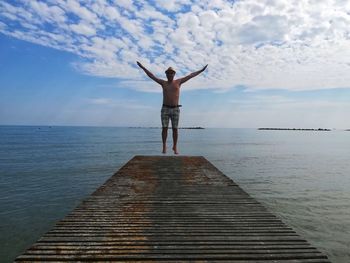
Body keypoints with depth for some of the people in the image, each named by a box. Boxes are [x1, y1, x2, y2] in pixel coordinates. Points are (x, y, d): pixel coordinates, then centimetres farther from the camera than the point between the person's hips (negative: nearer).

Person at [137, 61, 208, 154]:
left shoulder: (178, 82, 8)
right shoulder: (163, 83, 9)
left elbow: (190, 76, 9)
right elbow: (152, 76, 10)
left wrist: (201, 70, 9)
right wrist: (143, 67, 7)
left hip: (175, 109, 0)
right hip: (165, 109, 0)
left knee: (175, 129, 1)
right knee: (164, 128, -4)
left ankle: (175, 147, 12)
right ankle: (164, 147, 4)